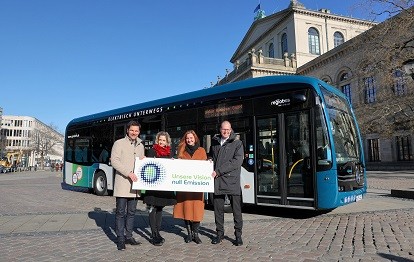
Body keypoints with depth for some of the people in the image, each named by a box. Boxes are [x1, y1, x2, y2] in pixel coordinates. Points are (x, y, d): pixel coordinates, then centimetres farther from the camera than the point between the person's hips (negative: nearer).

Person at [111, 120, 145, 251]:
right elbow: (114, 161, -10)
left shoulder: (140, 145, 17)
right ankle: (120, 239, 9)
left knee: (131, 212, 10)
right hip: (122, 183, -5)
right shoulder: (119, 143, 0)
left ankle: (128, 236, 21)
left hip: (135, 183, 5)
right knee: (121, 212, 0)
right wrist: (128, 173, -18)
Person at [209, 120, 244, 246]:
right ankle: (220, 233, 25)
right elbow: (210, 157, 29)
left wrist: (218, 171, -16)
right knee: (218, 209, 11)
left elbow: (237, 162, -11)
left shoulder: (237, 143, 1)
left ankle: (238, 235, 15)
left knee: (237, 210, 2)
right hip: (217, 181, 4)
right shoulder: (214, 143, 16)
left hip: (232, 181, -4)